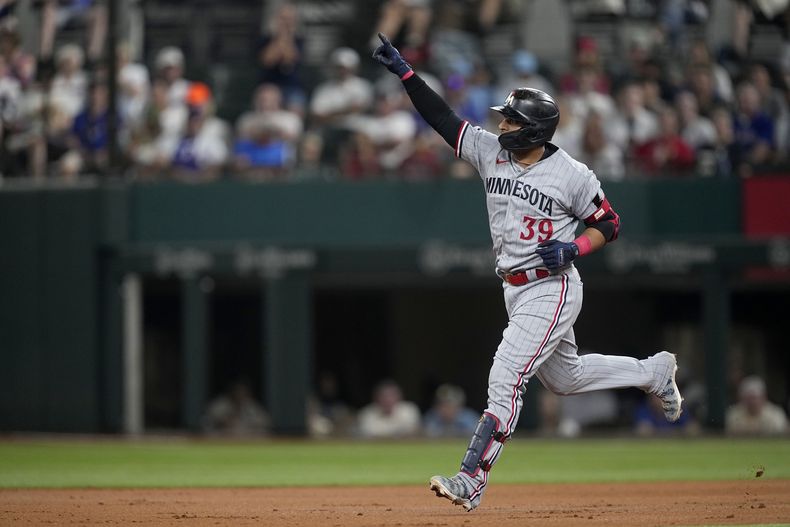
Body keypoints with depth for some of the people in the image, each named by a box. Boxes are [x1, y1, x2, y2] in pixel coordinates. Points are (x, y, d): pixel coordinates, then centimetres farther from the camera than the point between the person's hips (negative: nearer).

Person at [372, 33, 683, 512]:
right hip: (516, 290, 8)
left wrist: (573, 249, -20)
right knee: (564, 378, 24)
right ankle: (654, 371, 45)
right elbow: (442, 117, -2)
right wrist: (404, 71, -10)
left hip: (552, 290, -8)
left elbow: (609, 224, -4)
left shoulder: (572, 175, -14)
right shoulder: (491, 151, 0)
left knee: (505, 382, -15)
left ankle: (471, 479, -15)